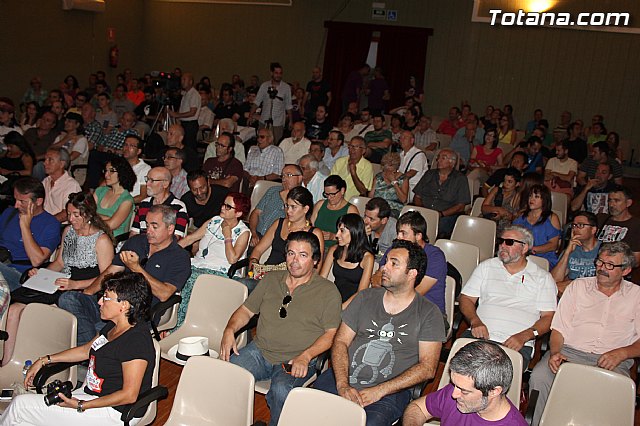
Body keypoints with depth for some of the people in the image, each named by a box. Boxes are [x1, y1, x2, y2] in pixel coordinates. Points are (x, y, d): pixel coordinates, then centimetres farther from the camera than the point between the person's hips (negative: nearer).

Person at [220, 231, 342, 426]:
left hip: (297, 361, -3)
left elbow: (331, 333, -3)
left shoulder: (328, 291, 1)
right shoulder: (271, 279, 15)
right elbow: (246, 310, 18)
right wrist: (229, 330, -2)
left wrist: (305, 356, -17)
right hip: (259, 351, 4)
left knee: (281, 390, -33)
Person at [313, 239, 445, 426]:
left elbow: (427, 368, -4)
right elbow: (341, 341, 9)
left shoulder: (428, 313, 3)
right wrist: (343, 385, -9)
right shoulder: (365, 298, 13)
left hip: (389, 392, -3)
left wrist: (379, 391, -12)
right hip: (342, 378, 3)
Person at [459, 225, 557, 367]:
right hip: (481, 335, 2)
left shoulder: (543, 277, 12)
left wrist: (523, 336, -13)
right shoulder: (486, 267, 18)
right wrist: (475, 321, -7)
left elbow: (548, 317, 4)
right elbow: (466, 298, 14)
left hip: (518, 344, -2)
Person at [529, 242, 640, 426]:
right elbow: (559, 328, 10)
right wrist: (555, 352, -9)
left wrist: (622, 353, -13)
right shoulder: (578, 286, 16)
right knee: (539, 377, -29)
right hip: (570, 352, 1)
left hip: (613, 362, -1)